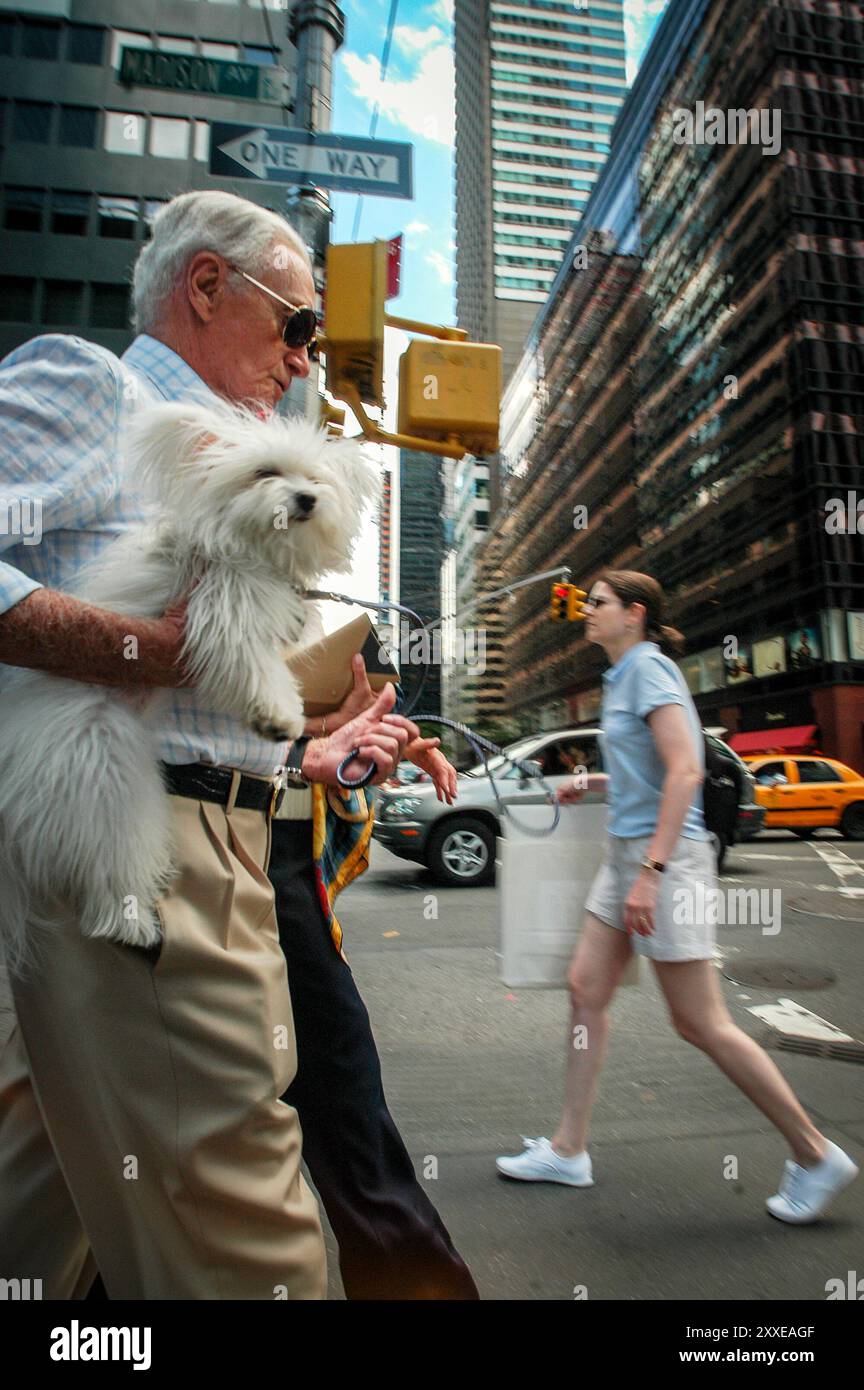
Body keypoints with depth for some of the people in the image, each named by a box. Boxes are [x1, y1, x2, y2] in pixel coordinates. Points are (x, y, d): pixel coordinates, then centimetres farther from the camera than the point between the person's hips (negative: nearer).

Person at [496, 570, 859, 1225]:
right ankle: (569, 1151, 22)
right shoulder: (625, 673, 15)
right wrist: (595, 782, 18)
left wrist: (652, 870, -26)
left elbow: (685, 771, -23)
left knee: (702, 1024, 0)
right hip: (627, 851, 10)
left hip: (665, 856, -10)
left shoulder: (649, 666, -13)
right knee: (586, 992, 10)